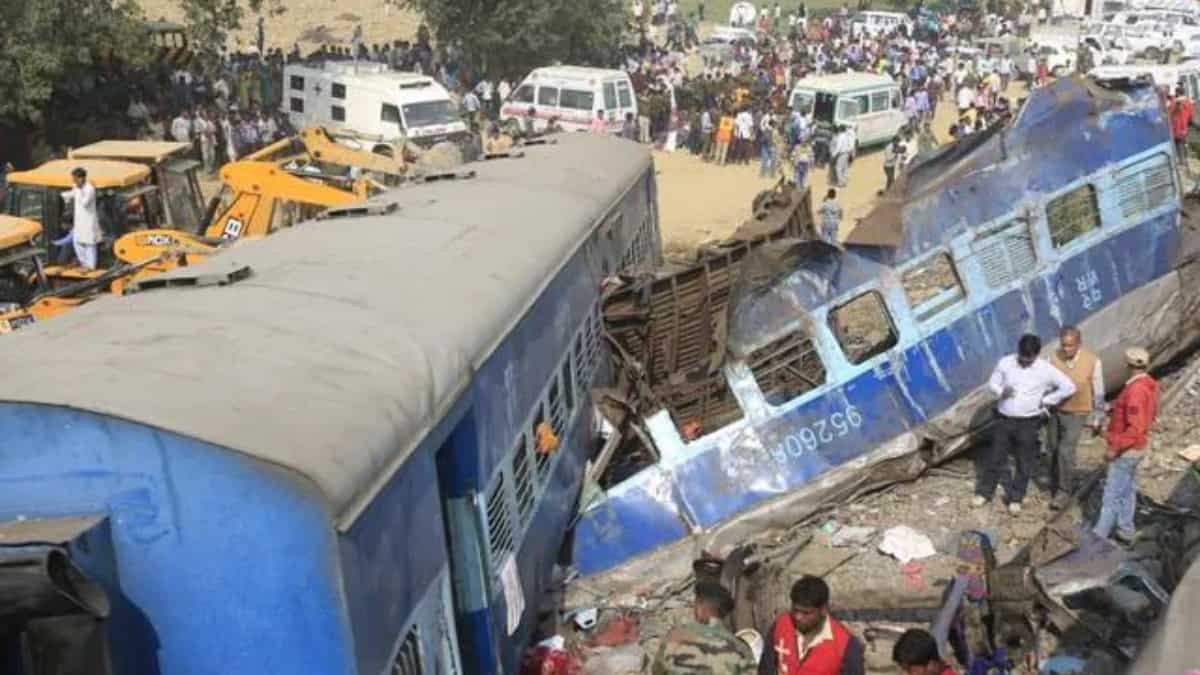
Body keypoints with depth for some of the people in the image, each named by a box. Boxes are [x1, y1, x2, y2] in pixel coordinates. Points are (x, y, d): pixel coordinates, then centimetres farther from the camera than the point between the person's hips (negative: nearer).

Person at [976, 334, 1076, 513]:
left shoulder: (1045, 369, -11)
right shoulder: (1005, 363, -6)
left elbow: (1069, 387, -8)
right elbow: (992, 383, 3)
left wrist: (1045, 401, -7)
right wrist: (1001, 391, -18)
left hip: (1028, 423, -1)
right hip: (1003, 420, 1)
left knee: (1024, 463, 9)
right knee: (995, 457, 10)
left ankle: (1015, 498, 24)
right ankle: (984, 492, 25)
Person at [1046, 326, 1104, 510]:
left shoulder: (1093, 362, -17)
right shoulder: (1054, 357, -11)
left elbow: (1098, 393, -7)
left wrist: (1096, 418, -3)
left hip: (1076, 414, -3)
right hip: (1054, 411, 3)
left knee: (1065, 451, -12)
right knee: (1053, 450, 13)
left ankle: (1064, 491, 3)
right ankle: (1055, 485, 34)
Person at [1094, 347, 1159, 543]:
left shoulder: (1135, 390, -27)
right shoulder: (1148, 384, 2)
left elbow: (1135, 429, -28)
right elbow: (1150, 414, 17)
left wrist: (1114, 448, -21)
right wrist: (1118, 409, 13)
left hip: (1126, 450, -9)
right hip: (1136, 446, 9)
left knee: (1112, 494, 0)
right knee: (1127, 490, 19)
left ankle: (1099, 536, 7)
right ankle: (1126, 531, 30)